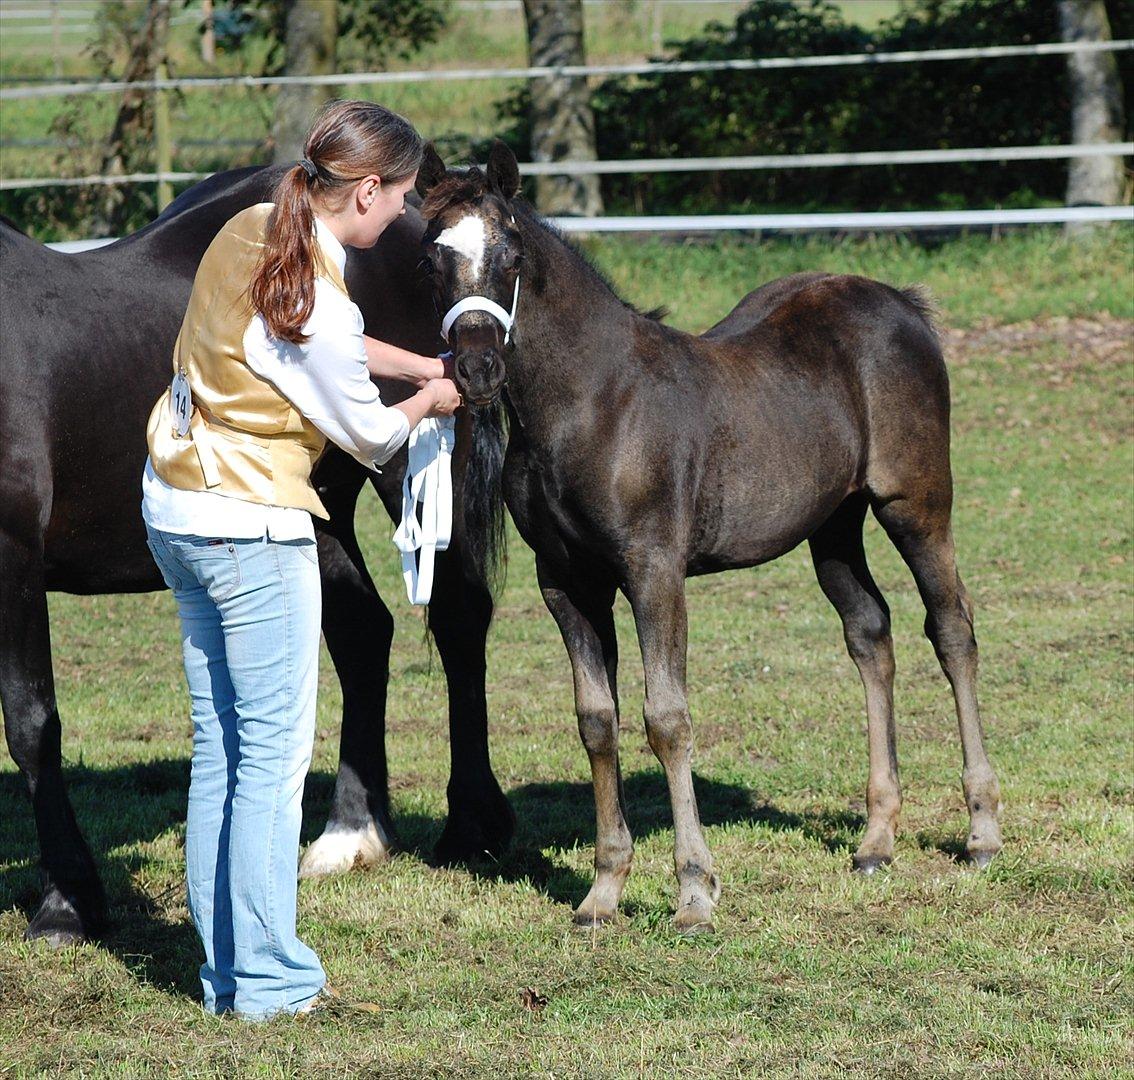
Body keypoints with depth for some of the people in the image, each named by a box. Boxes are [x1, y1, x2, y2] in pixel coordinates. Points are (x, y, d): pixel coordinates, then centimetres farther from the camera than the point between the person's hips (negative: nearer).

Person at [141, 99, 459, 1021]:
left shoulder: (250, 234, 3)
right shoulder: (314, 302, -23)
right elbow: (369, 433, -8)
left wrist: (422, 364, 19)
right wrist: (429, 401, 11)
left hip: (176, 512, 9)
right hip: (253, 530, -9)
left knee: (219, 747, 13)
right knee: (274, 754, -1)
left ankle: (224, 970, 18)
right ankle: (267, 980, 2)